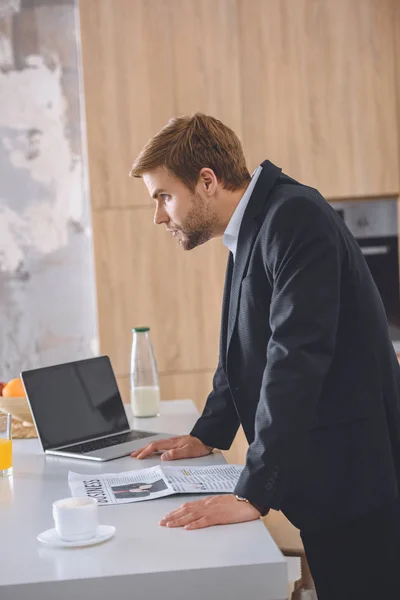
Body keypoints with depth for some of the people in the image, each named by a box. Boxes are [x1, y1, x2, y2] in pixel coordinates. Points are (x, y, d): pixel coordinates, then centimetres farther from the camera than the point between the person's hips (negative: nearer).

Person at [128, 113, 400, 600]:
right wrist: (207, 435, 19)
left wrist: (252, 494, -27)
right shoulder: (249, 232, 12)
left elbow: (298, 357, -26)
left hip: (354, 474, -9)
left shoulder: (295, 218, -18)